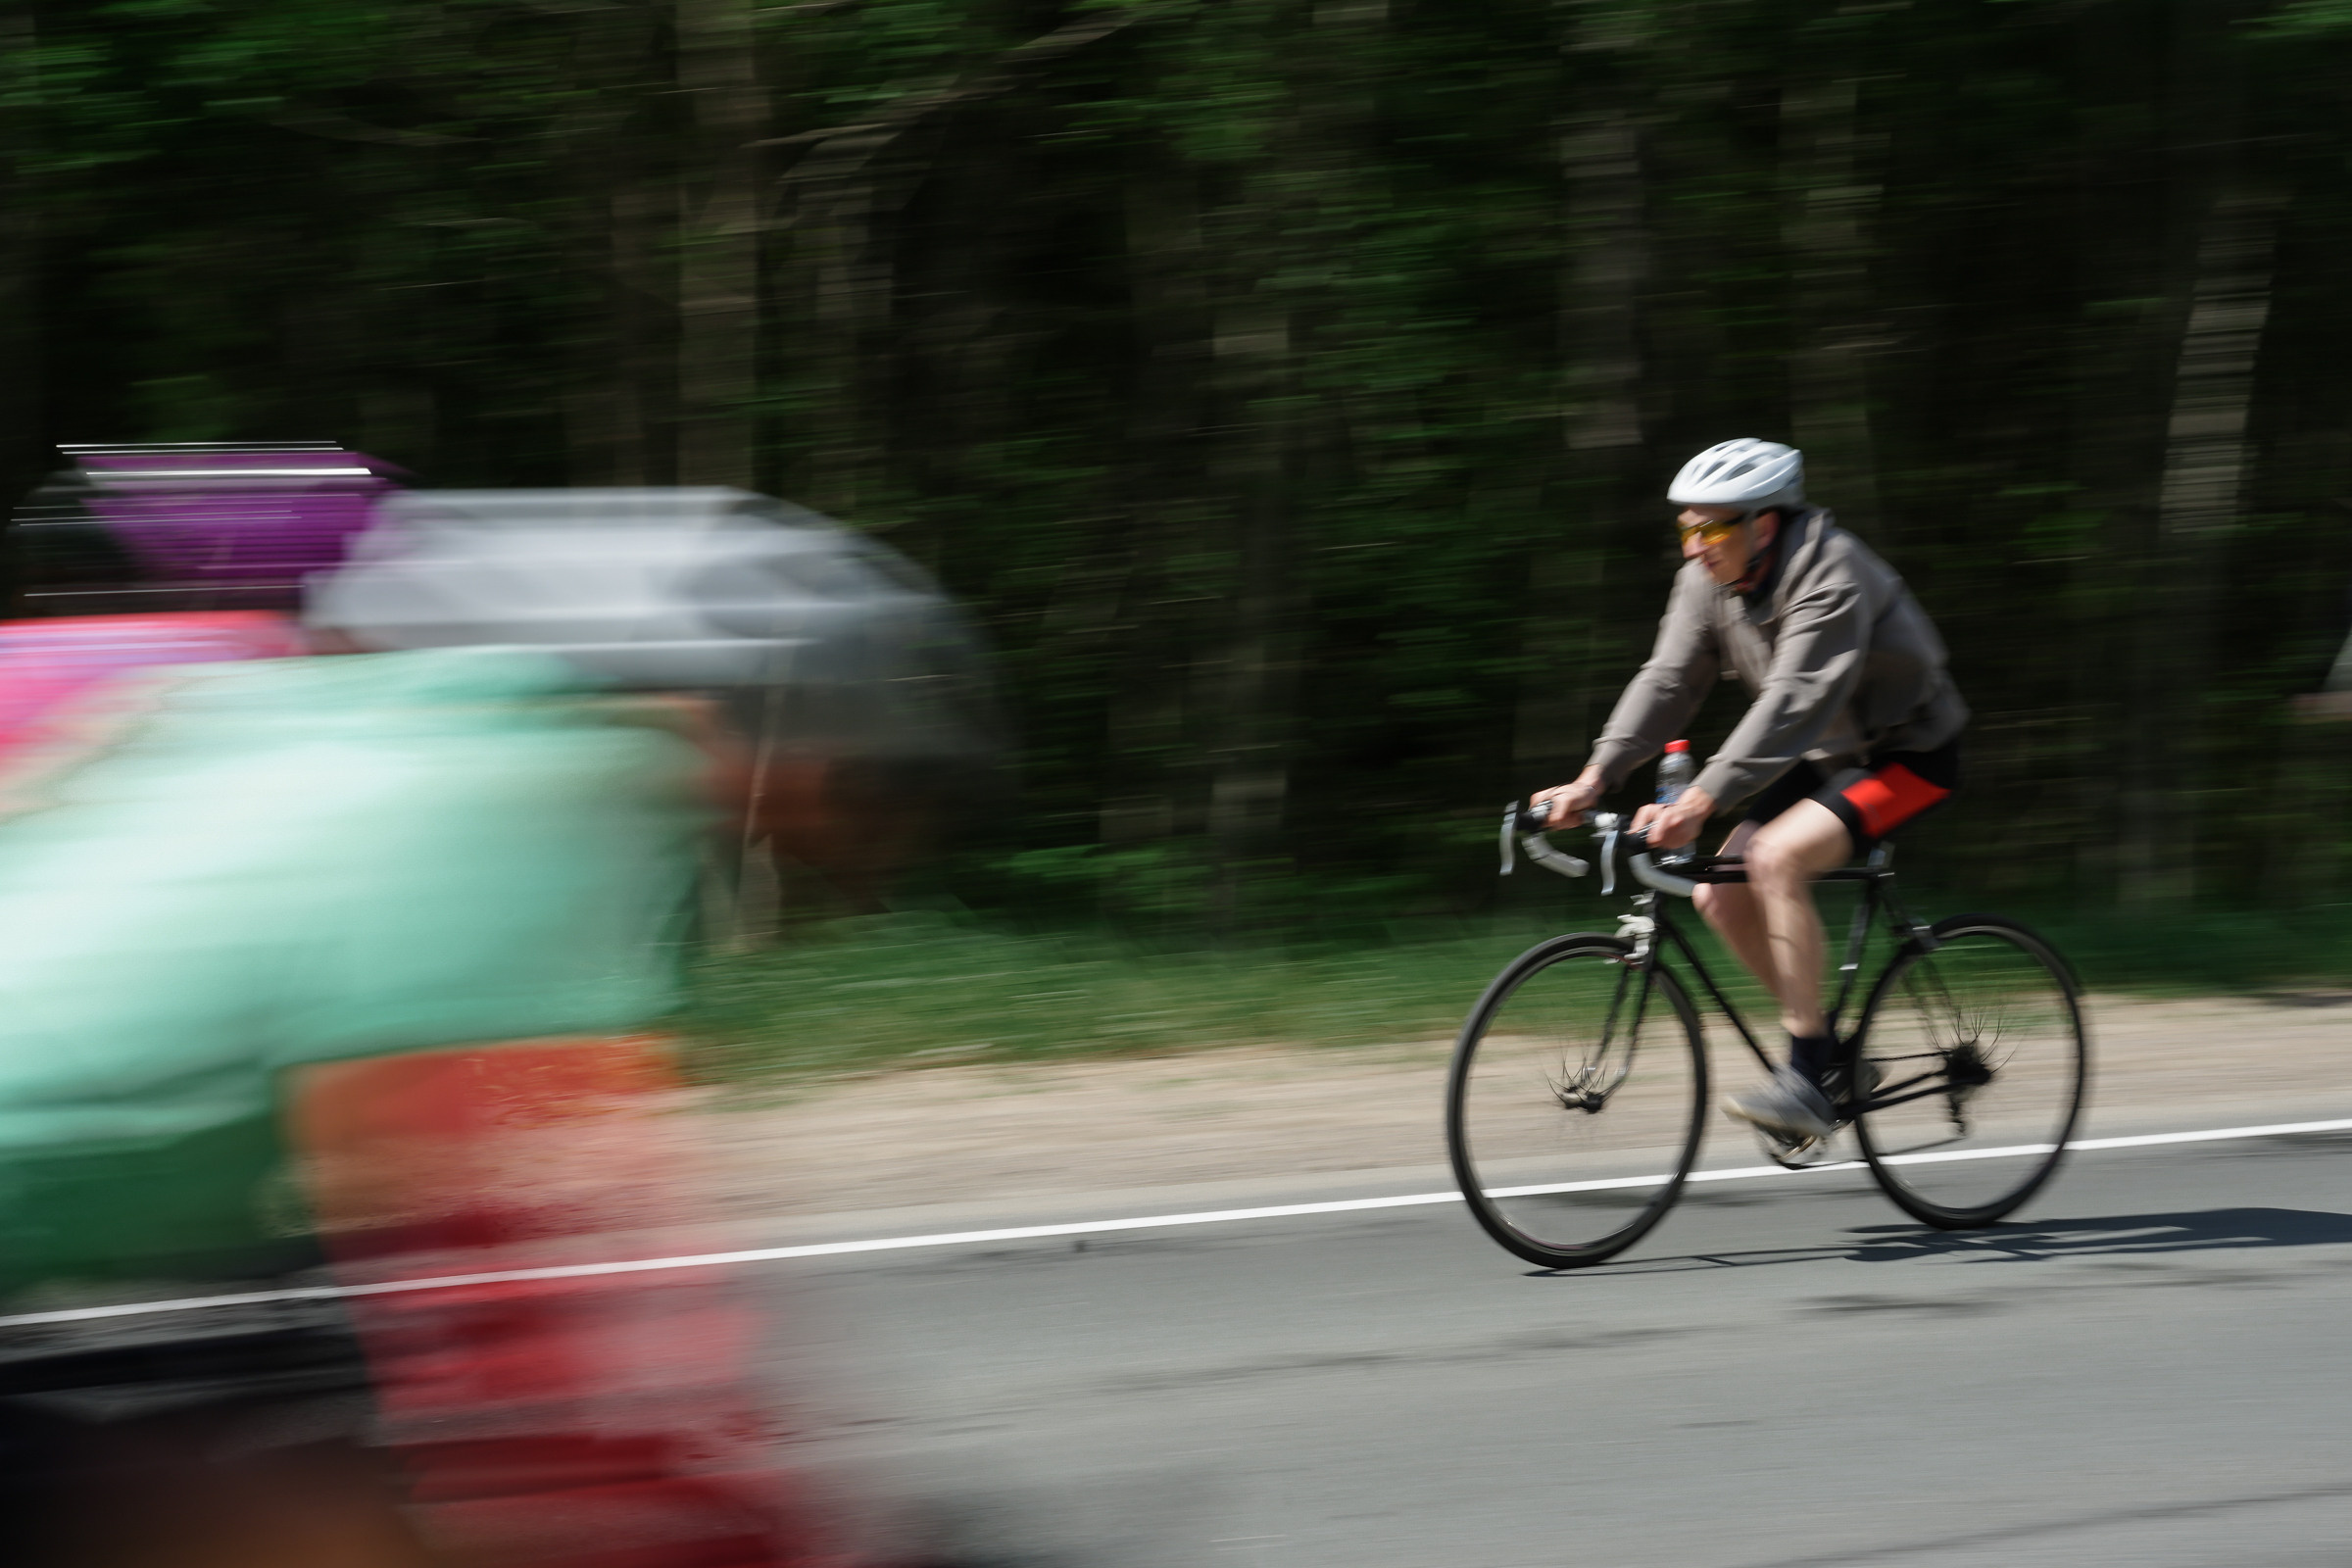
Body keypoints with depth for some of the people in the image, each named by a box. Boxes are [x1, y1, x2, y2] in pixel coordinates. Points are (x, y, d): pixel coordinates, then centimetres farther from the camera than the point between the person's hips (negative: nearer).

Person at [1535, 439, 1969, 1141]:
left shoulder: (1829, 579, -30)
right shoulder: (1708, 580, -5)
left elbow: (1794, 703, -39)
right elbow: (1668, 681, -8)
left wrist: (1698, 803, -48)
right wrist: (1593, 780, -22)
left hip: (1907, 755, -9)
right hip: (1826, 756, 9)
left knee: (1777, 858, -29)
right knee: (1721, 894, -5)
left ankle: (1810, 1078, -24)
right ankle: (1828, 1052, 10)